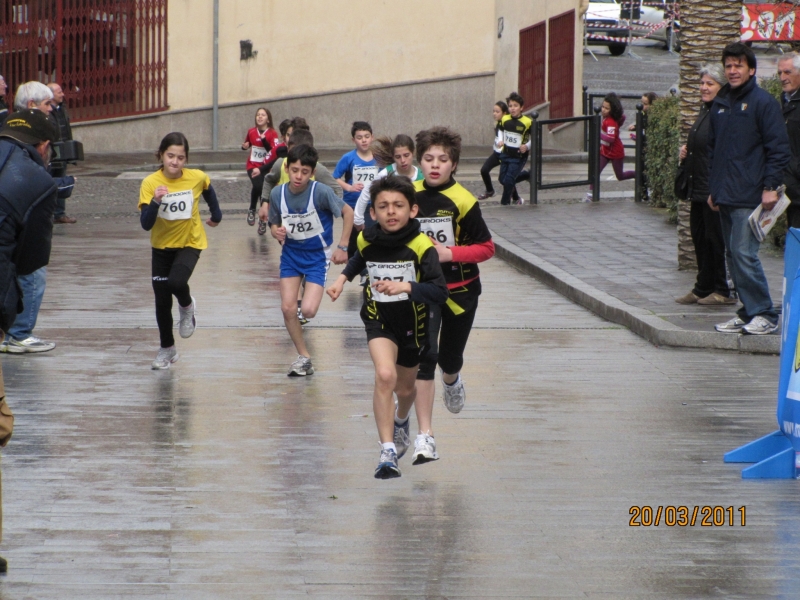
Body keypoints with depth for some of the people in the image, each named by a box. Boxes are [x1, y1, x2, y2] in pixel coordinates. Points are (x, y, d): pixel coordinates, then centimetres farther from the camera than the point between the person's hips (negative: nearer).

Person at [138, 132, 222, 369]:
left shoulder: (197, 178, -14)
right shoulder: (150, 183, -17)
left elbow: (208, 190, 12)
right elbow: (145, 224, -23)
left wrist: (216, 214, 21)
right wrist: (155, 201, -38)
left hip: (190, 243, -1)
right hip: (162, 246, 1)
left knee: (176, 282, -29)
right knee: (162, 302, 5)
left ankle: (187, 306, 7)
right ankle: (167, 349, 28)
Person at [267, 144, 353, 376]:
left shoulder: (321, 192, -21)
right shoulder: (278, 194, -9)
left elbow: (348, 212, -10)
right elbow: (274, 224, 5)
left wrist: (342, 247, -9)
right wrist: (277, 232, -19)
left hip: (317, 255, -3)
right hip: (291, 253, 3)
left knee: (308, 310, -16)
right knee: (288, 308, -7)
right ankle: (304, 358, 11)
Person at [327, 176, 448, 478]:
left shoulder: (422, 246, -25)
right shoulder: (367, 240, -13)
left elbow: (440, 292, -32)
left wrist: (406, 286, -45)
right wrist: (343, 278, 1)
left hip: (412, 322, 0)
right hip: (379, 319, 0)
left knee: (405, 388, 19)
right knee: (385, 376, -26)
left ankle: (402, 422, 56)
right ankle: (387, 452, -23)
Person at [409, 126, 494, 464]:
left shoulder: (463, 201, -14)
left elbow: (486, 248, -11)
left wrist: (449, 253, -21)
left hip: (460, 290, 0)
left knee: (450, 358, 15)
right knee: (424, 355, -14)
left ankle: (452, 381, 56)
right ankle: (425, 436, -13)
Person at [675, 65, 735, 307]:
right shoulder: (705, 111, 15)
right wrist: (686, 151, 10)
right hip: (699, 190, 10)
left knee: (716, 240, -2)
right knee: (700, 239, 13)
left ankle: (723, 292, 6)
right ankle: (703, 289, 22)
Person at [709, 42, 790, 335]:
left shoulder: (763, 102, -6)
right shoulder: (720, 104, 16)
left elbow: (778, 148, -9)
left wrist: (770, 186, -15)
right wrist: (713, 188, 18)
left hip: (750, 196, -8)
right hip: (725, 197, 8)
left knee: (744, 253, -13)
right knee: (734, 255, 9)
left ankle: (764, 314, -6)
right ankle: (748, 312, 15)